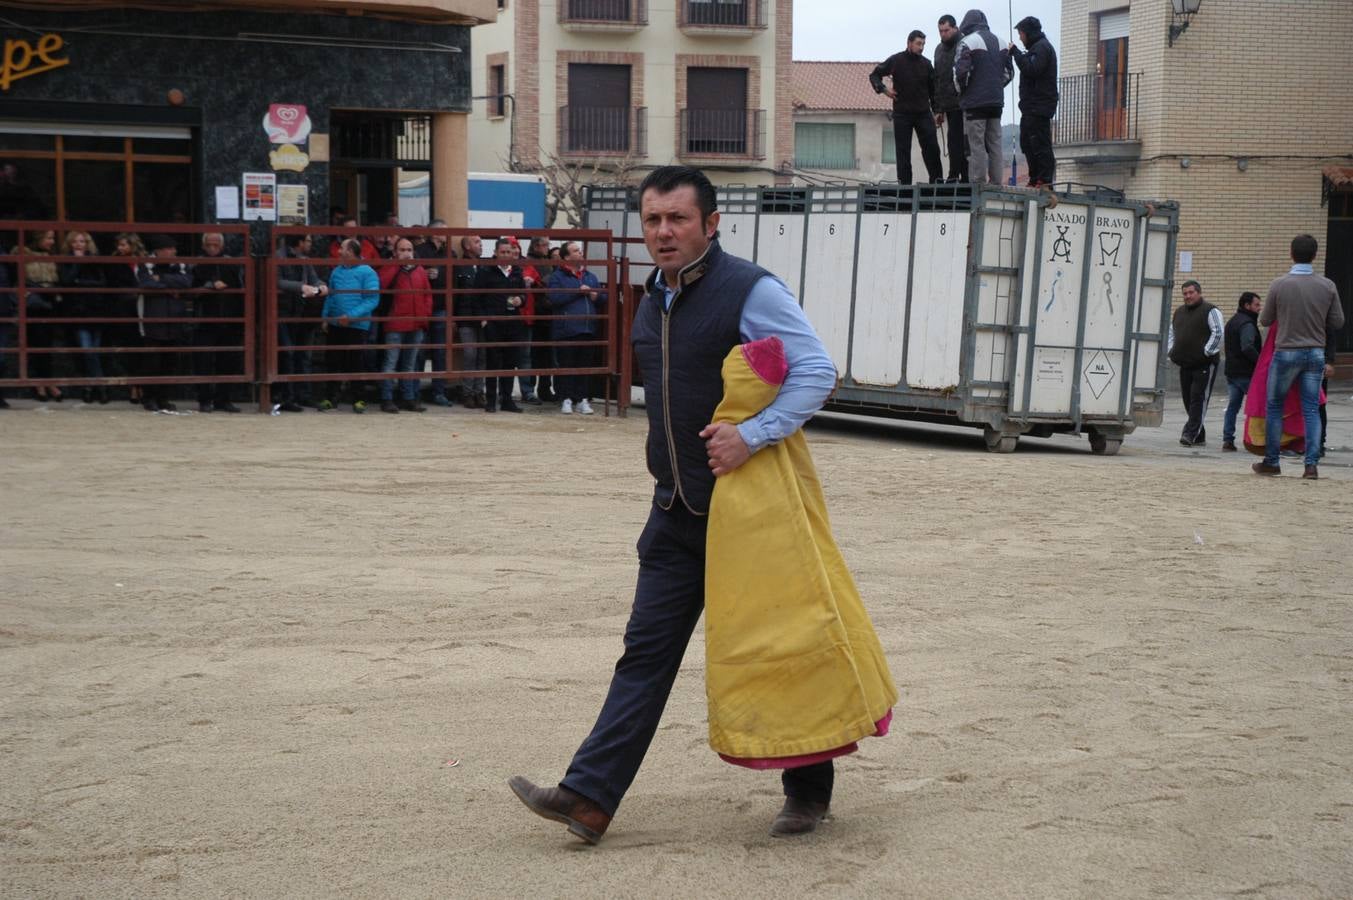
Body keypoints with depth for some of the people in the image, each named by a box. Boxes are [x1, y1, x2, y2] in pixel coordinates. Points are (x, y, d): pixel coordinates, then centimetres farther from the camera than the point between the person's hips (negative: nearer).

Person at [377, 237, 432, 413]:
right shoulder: (390, 269, 1)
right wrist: (397, 265, -14)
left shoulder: (420, 271, 12)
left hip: (417, 325, 5)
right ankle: (387, 399, -2)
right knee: (391, 363, -5)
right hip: (395, 324, -5)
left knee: (409, 364, 13)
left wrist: (426, 315, 4)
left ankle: (409, 398, 18)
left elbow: (427, 294, 15)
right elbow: (381, 284, -18)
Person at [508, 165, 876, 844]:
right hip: (676, 511, 7)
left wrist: (751, 437, -24)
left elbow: (817, 371, -16)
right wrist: (673, 474, 13)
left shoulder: (751, 291, -12)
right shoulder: (654, 302, 12)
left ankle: (809, 792, 21)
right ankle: (589, 796, -2)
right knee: (646, 649, 2)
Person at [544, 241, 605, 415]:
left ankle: (581, 399, 11)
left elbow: (603, 299, 20)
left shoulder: (590, 277, 17)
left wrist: (596, 296, -4)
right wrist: (578, 292, -13)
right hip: (566, 330, -5)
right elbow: (553, 298, -17)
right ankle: (566, 399, 5)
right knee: (566, 365, -1)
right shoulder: (557, 277, -1)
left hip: (588, 329, 5)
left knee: (584, 366, 7)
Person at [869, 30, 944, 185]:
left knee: (931, 148, -3)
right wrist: (883, 89, -9)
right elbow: (874, 74, 7)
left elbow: (933, 89, 12)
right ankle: (904, 183, 4)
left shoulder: (926, 64, 6)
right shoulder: (896, 60, -2)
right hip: (902, 113, -2)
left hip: (923, 113, 2)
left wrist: (936, 111, 6)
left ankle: (937, 180, 2)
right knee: (903, 150, 0)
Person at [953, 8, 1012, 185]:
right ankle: (996, 183, 8)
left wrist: (961, 91, 1)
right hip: (996, 102, 6)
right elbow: (1008, 71, 17)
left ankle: (978, 183, -9)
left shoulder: (968, 42, -7)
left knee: (976, 144, -6)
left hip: (975, 102, -6)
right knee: (994, 144, 9)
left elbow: (960, 71, -15)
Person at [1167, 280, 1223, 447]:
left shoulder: (1210, 311, -4)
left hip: (1204, 365, -7)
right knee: (1188, 400, 7)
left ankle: (1191, 433, -17)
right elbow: (1171, 334, 28)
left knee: (1198, 399, -11)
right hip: (1185, 364, 7)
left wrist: (1206, 352, -16)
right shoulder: (1179, 313, 18)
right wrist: (1171, 352, 13)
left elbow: (1218, 333, -13)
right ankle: (1199, 436, 15)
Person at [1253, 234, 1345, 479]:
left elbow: (1265, 320, -1)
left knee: (1274, 406, 11)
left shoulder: (1279, 285, -11)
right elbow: (1338, 322, 4)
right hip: (1316, 353, 2)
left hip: (1286, 352, -2)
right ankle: (1312, 464, 0)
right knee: (1311, 409, 6)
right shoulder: (1327, 286, -3)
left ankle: (1271, 462, 14)